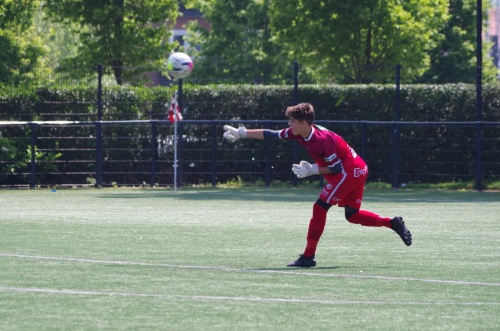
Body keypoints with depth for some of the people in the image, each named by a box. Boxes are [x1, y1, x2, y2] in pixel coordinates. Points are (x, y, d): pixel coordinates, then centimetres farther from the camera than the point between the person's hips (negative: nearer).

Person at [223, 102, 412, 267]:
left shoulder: (322, 139, -28)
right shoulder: (298, 134, -2)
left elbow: (337, 168, -22)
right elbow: (270, 135, 4)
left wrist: (313, 170, -19)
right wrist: (241, 133, 4)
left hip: (349, 172, -10)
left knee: (320, 207, -11)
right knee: (352, 215, 14)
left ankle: (308, 256, -8)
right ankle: (393, 223, 13)